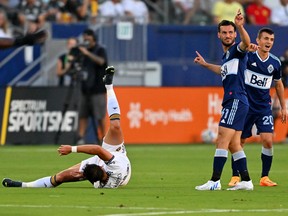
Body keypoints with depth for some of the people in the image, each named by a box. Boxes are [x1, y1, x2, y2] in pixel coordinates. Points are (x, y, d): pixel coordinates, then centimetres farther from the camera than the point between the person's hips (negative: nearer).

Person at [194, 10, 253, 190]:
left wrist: (240, 26, -49)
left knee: (222, 140, -13)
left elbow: (246, 43, -32)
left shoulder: (237, 50, -6)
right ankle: (246, 181, 14)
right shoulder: (226, 55, 20)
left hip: (236, 100, -10)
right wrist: (205, 64, 49)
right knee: (233, 144, 11)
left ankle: (215, 181, -15)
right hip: (232, 102, 10)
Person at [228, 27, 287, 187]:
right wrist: (247, 47, -51)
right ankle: (235, 177, 17)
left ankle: (264, 177, 2)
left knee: (268, 141, -10)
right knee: (239, 141, 3)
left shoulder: (275, 63, 3)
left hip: (264, 107, 2)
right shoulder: (248, 55, -7)